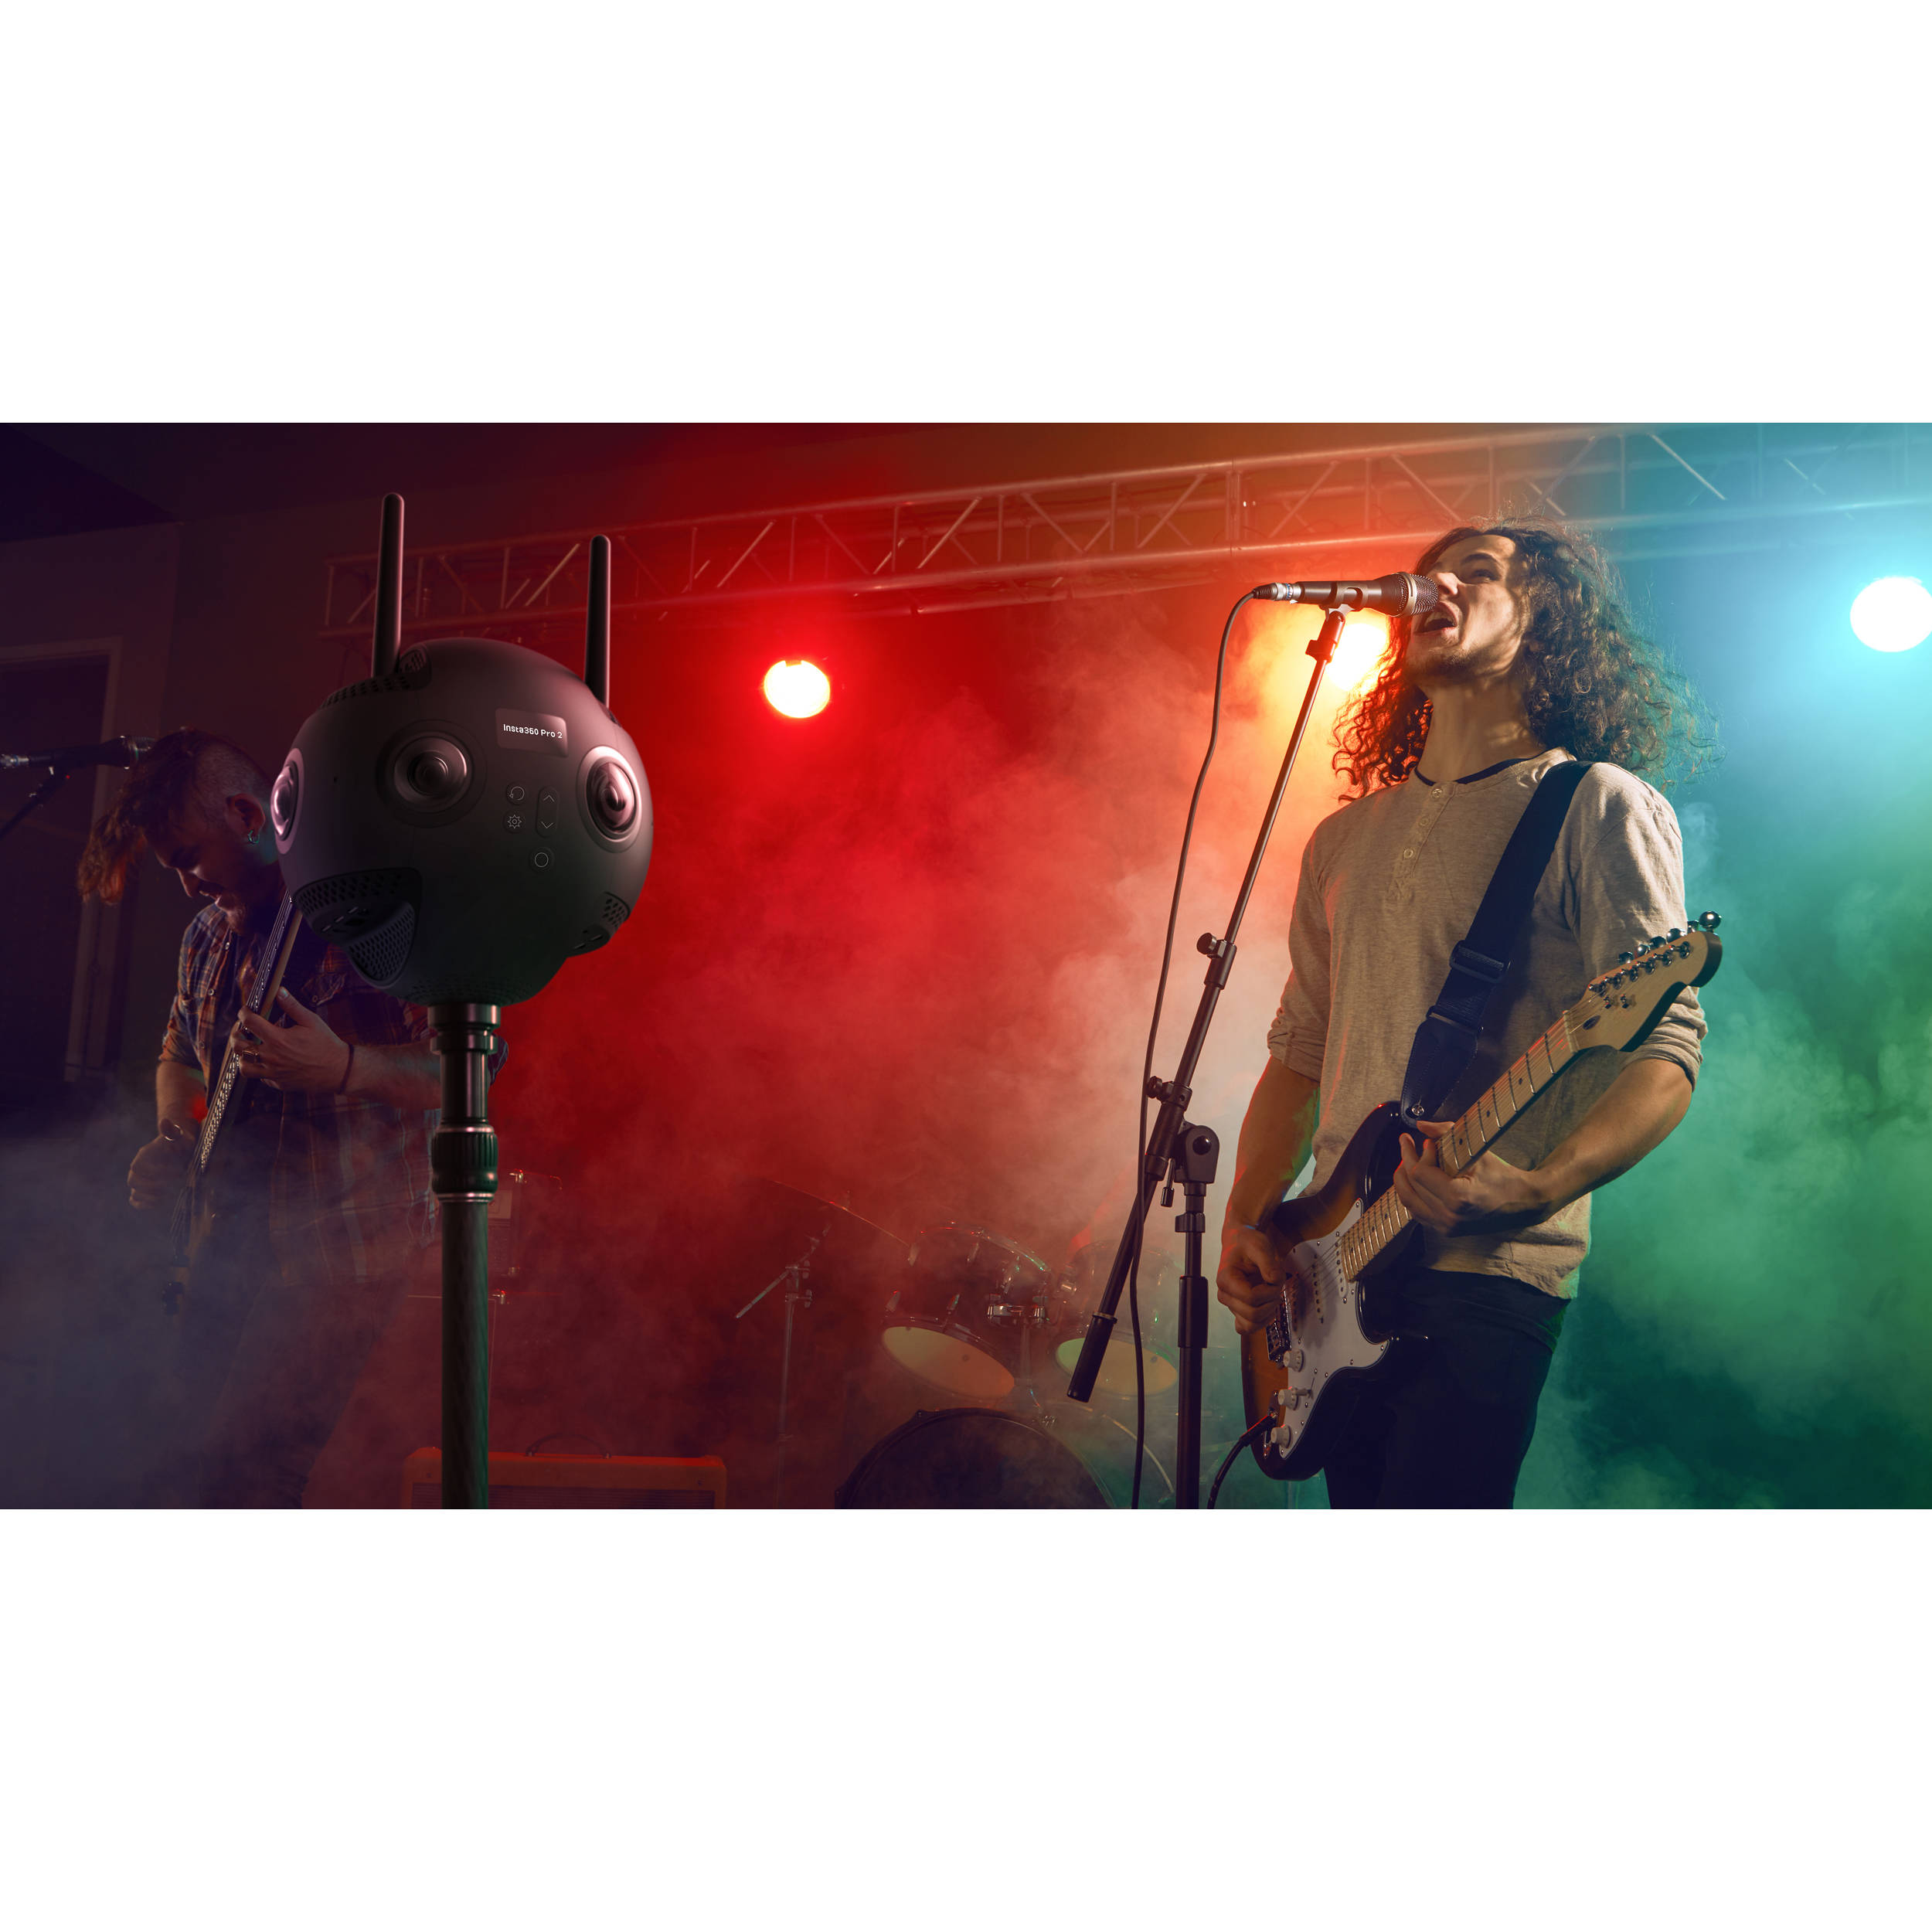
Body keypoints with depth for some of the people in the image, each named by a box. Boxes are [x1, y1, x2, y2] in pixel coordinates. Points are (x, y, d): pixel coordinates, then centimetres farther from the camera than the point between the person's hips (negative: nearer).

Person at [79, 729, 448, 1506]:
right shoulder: (211, 932, 13)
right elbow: (179, 1056, 28)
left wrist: (344, 1069, -32)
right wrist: (173, 1141, 8)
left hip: (342, 1243, -8)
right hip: (232, 1239, 8)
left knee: (238, 1488, -12)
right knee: (174, 1465, 12)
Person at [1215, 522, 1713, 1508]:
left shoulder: (1597, 807, -2)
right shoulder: (1347, 837, 19)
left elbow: (1664, 1048, -10)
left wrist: (1539, 1189, -26)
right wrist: (1245, 1222, 8)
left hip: (1486, 1270, -6)